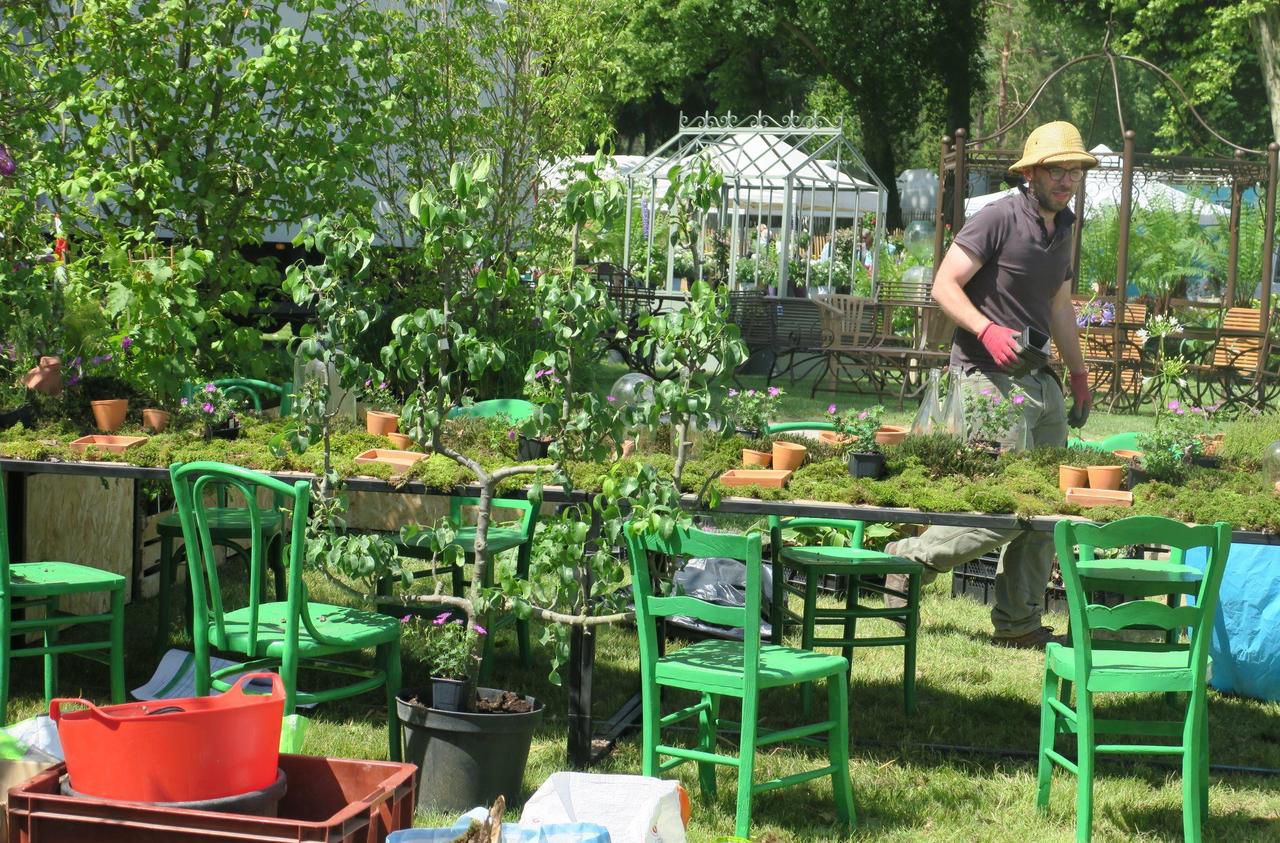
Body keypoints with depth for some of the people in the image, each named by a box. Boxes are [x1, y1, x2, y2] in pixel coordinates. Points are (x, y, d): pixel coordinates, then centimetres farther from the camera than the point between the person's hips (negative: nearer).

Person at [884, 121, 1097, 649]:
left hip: (1041, 380, 9)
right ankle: (910, 560, 4)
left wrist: (1078, 373, 28)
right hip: (991, 376, -9)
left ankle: (1019, 622, 16)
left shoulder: (1063, 227, 16)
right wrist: (987, 331, -27)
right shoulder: (999, 219, -10)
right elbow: (944, 285, -13)